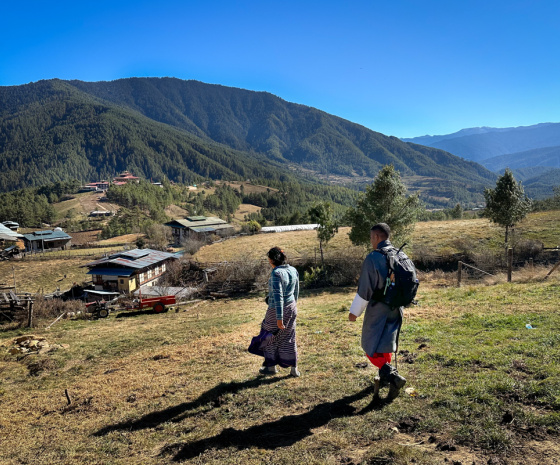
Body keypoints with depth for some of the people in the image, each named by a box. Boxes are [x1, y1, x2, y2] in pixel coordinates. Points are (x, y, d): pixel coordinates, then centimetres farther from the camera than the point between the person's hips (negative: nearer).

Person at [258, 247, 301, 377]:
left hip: (277, 309, -7)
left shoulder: (276, 273, -23)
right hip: (291, 308, 7)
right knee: (289, 338, 17)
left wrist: (279, 318, -24)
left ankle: (271, 367, 30)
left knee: (271, 337, 15)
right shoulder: (293, 270, 1)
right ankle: (294, 368, 21)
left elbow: (278, 296, -25)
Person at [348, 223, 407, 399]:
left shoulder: (373, 258, -20)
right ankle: (386, 375, 36)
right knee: (385, 344, 23)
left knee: (370, 347, 4)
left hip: (378, 311, -7)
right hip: (396, 310, 7)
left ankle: (392, 376, -12)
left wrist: (355, 311, -6)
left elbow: (365, 289, -18)